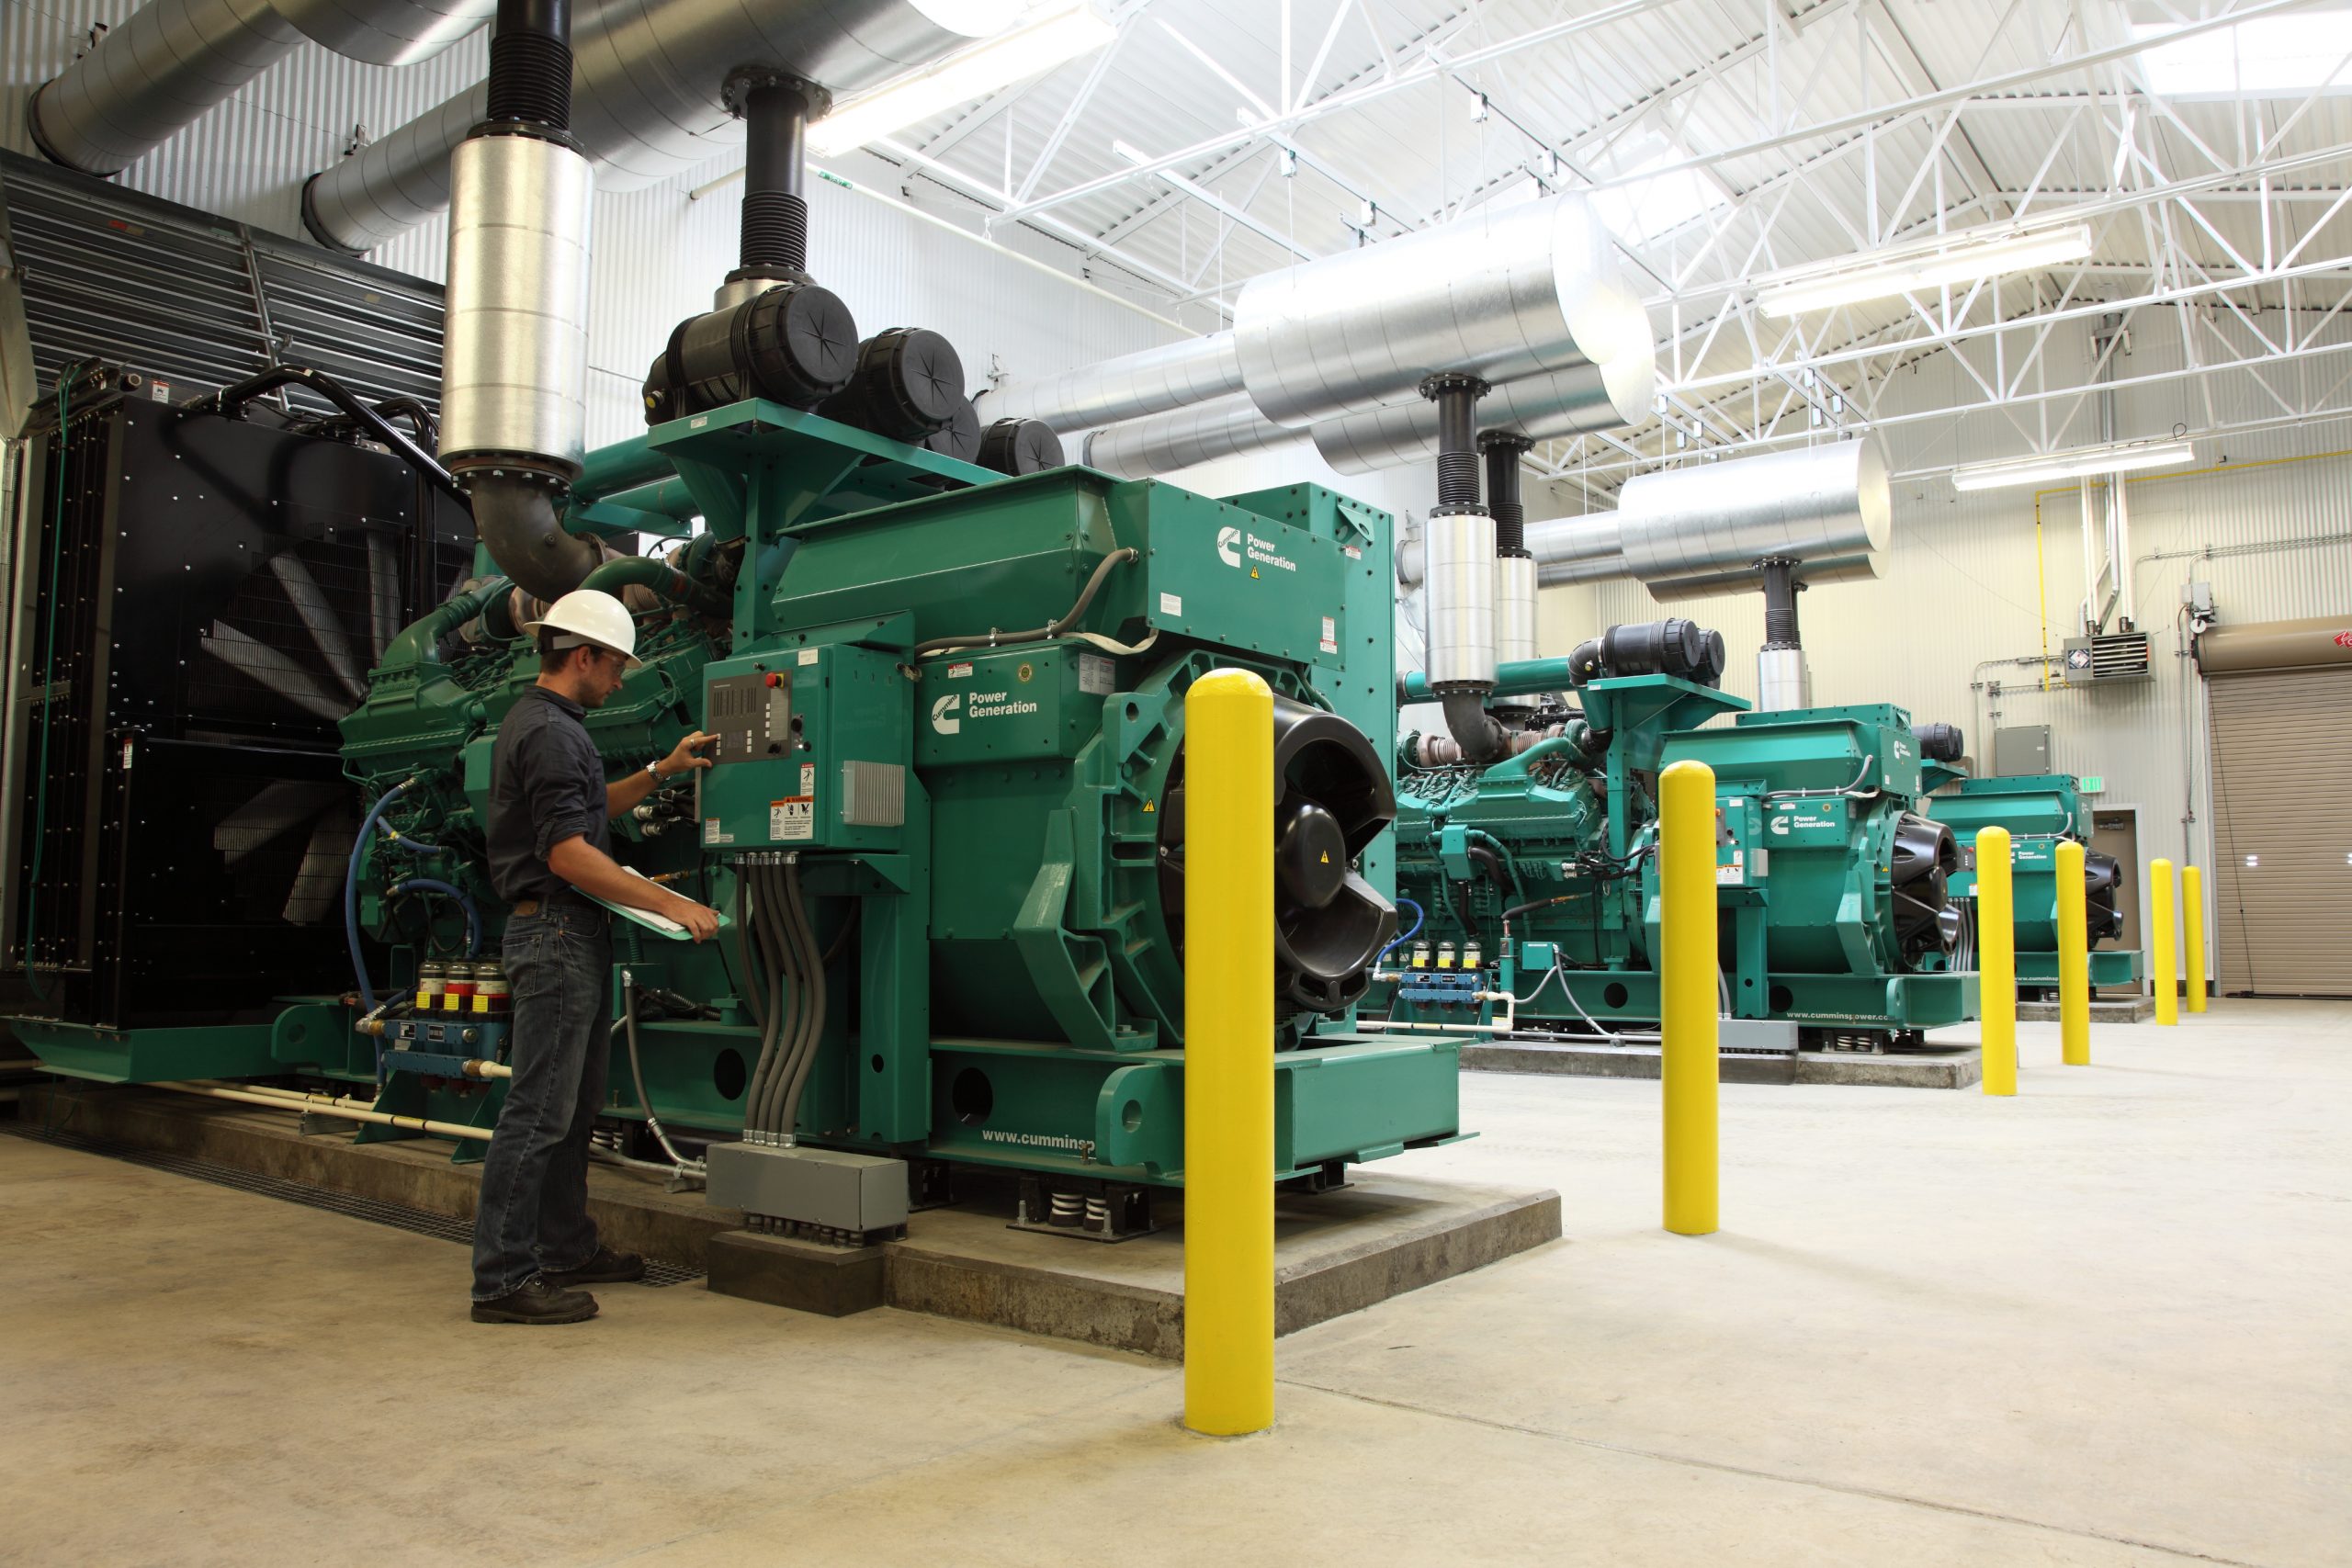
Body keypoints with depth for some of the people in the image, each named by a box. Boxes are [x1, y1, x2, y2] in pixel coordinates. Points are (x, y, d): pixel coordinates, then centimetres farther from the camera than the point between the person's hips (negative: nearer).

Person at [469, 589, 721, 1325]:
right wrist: (671, 905, -23)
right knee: (537, 1111, -7)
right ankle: (502, 1278, -2)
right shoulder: (549, 732, -17)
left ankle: (566, 1249, 26)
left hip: (573, 937, 11)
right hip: (556, 933, -11)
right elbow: (568, 853, -23)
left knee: (573, 1107, 16)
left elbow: (587, 808, 31)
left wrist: (661, 771, 23)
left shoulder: (538, 723, 17)